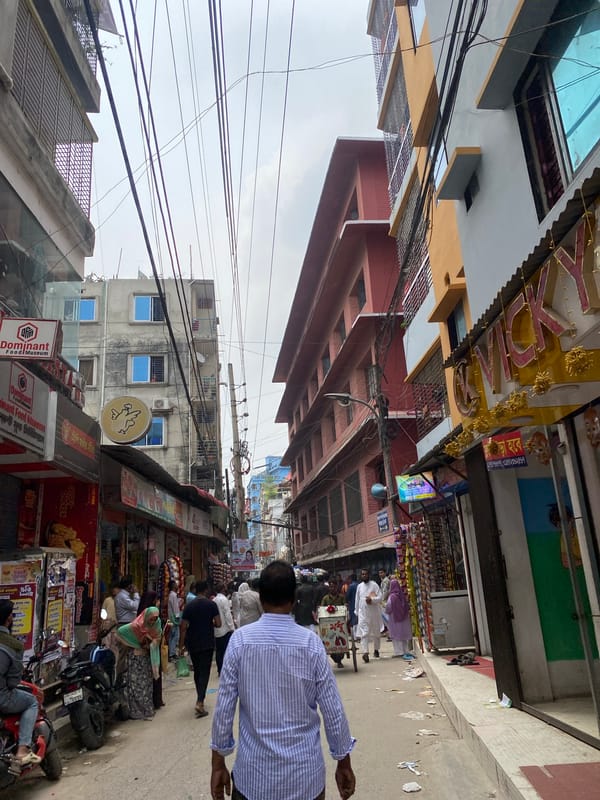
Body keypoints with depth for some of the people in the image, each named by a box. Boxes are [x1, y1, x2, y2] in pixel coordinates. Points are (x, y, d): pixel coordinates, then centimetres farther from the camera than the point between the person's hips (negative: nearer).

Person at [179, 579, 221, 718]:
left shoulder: (189, 606, 0)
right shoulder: (212, 604, -7)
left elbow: (183, 627, -3)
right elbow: (218, 624, -9)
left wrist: (181, 646, 2)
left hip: (192, 644, 3)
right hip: (207, 643, -3)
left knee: (197, 670, 18)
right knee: (204, 672, -2)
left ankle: (200, 698, 28)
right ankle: (200, 702, -16)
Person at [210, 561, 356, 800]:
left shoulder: (240, 640, -12)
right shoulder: (311, 643, -12)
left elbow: (224, 708, -7)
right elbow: (333, 711, -7)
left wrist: (218, 764, 6)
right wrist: (344, 763, 7)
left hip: (254, 772, 0)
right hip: (304, 773, 1)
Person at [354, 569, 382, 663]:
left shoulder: (374, 585, -5)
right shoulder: (359, 586, 7)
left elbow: (380, 597, -10)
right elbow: (357, 599, 14)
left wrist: (372, 599, -26)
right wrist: (357, 611, 14)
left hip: (374, 612, -1)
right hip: (363, 613, 1)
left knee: (376, 632, 14)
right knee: (364, 633, -10)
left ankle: (376, 650, 32)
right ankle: (365, 653, -15)